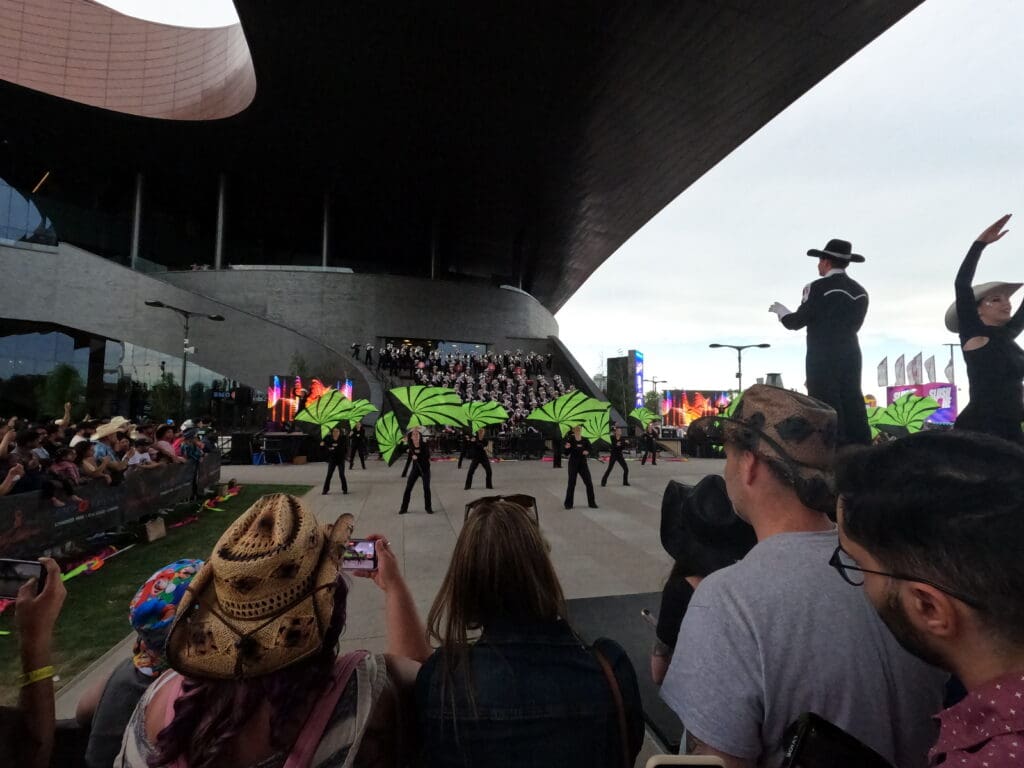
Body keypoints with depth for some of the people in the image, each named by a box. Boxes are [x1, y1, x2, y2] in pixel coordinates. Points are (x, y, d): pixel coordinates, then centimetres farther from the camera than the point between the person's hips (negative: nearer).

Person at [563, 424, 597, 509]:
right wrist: (566, 447, -25)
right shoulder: (570, 440, -8)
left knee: (589, 483, 4)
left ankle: (591, 503, 19)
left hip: (583, 463, 3)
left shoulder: (585, 440, -2)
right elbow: (566, 453, -5)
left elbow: (590, 450, 7)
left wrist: (587, 452, -15)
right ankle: (568, 503, 16)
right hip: (573, 464, -2)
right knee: (571, 483, 2)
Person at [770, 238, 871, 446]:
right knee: (852, 408, 11)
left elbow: (798, 322, -9)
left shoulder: (818, 288, -10)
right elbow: (852, 325, 17)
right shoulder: (860, 292, 11)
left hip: (823, 358, -7)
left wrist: (781, 312, 11)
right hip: (851, 356, 7)